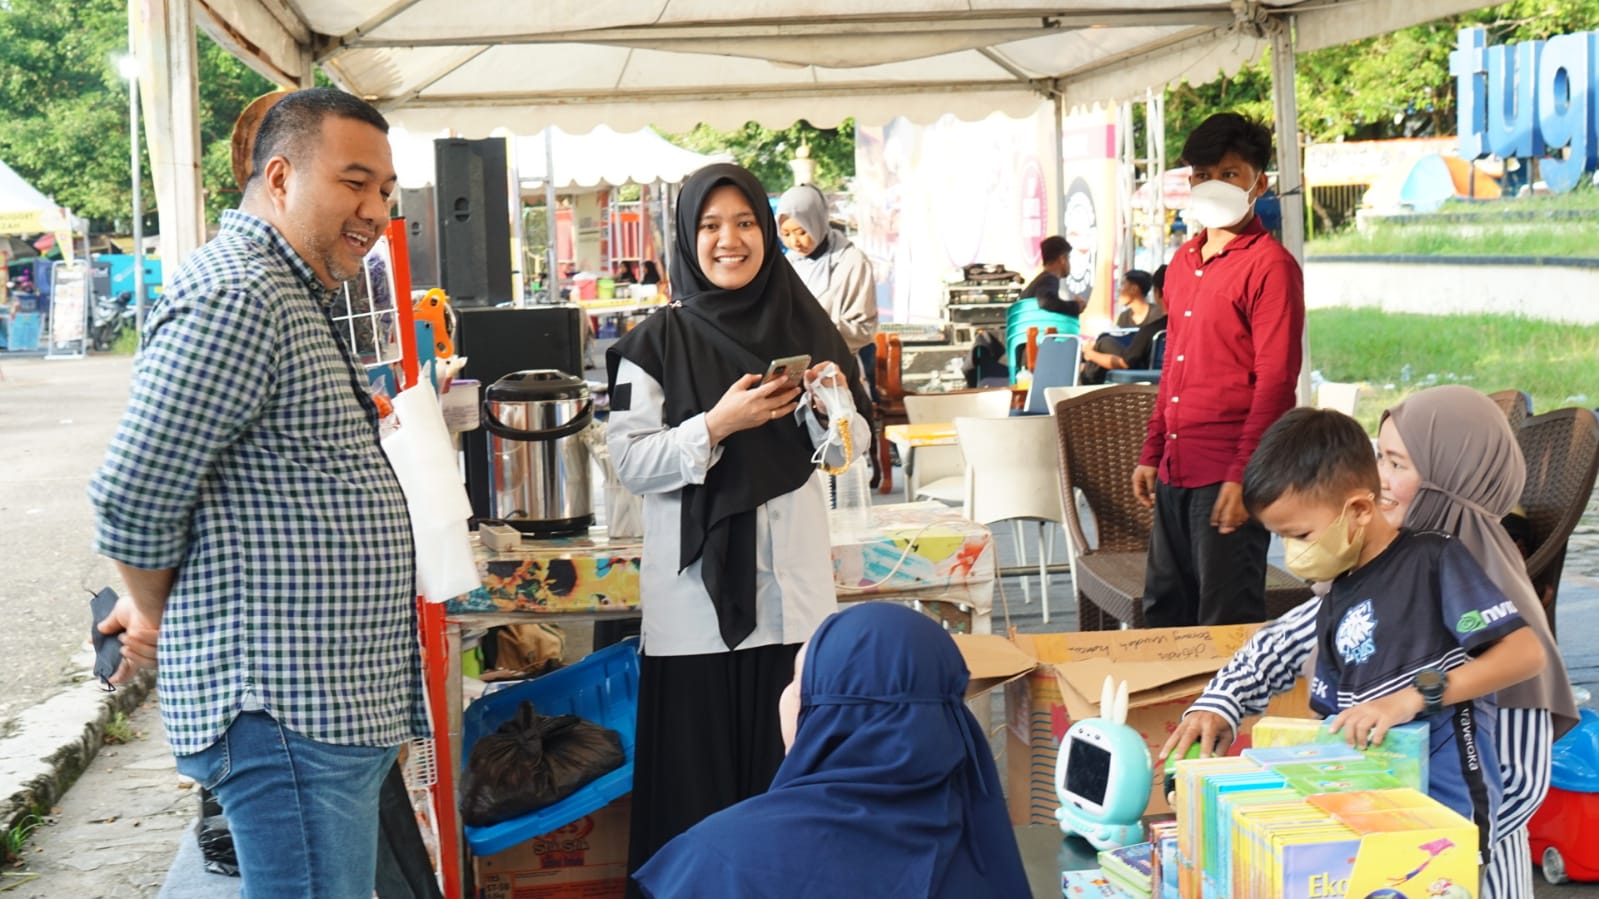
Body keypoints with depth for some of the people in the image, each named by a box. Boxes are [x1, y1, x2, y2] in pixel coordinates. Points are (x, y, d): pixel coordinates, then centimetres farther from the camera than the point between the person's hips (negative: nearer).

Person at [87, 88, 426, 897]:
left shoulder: (288, 296, 18)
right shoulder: (234, 299, -17)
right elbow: (131, 503, -19)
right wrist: (157, 619, -2)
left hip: (335, 700, 11)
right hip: (289, 709, -11)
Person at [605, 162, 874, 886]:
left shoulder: (804, 327, 6)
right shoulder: (657, 343, -2)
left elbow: (847, 452, 10)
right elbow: (630, 464, -6)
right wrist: (716, 425, -17)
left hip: (792, 575, 2)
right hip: (698, 575, -2)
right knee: (702, 758, 0)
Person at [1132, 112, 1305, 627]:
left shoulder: (1269, 265, -9)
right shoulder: (1184, 262, 16)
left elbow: (1276, 379, -14)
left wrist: (1242, 474, -18)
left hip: (1228, 474, -8)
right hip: (1177, 469, 8)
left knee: (1226, 623, -1)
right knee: (1163, 613, 14)